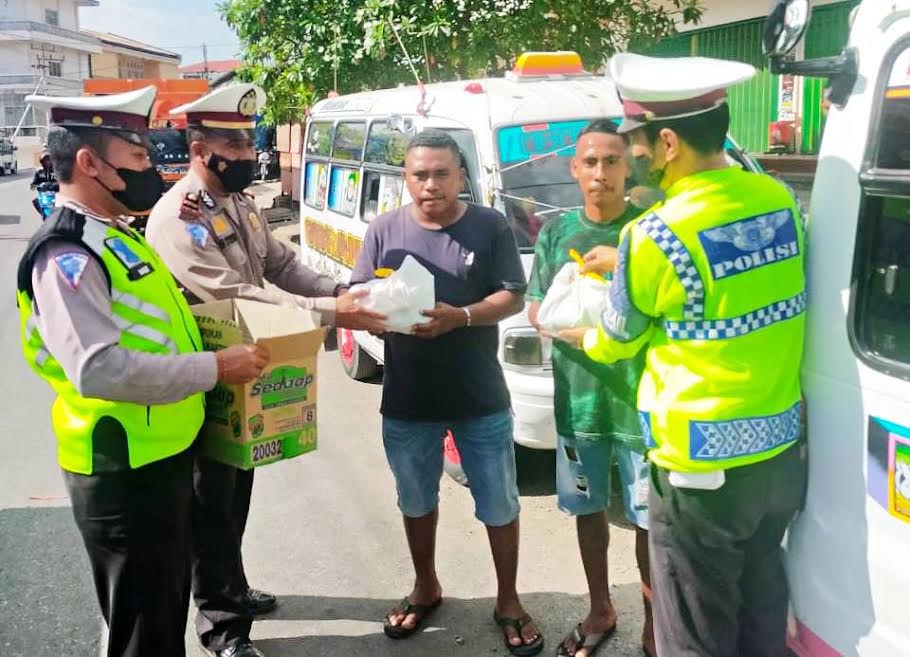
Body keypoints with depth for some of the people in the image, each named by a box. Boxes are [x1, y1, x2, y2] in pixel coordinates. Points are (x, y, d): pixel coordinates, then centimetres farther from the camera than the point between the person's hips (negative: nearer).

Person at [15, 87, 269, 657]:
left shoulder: (118, 237, 11)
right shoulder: (66, 256, -21)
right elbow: (100, 369, -33)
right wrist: (215, 367, -27)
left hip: (165, 456, 10)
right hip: (125, 474, -9)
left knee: (169, 608, 25)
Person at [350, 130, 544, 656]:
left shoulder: (491, 227, -6)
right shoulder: (384, 230, -1)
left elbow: (514, 298, -7)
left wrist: (459, 316, -23)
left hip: (482, 399, -2)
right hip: (408, 401, 2)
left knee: (500, 504, 11)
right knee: (416, 501, 20)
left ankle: (509, 601, 31)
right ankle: (426, 587, 43)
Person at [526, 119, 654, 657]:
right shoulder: (557, 232, 4)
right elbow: (535, 307, 7)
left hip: (643, 398, -3)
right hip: (578, 396, 4)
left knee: (651, 518, 4)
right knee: (589, 509, 16)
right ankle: (601, 612, 36)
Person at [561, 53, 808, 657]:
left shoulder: (658, 236, -20)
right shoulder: (778, 199, 1)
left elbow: (617, 341, -2)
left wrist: (573, 335, 19)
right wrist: (629, 264, 20)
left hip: (704, 467, -7)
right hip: (782, 451, 7)